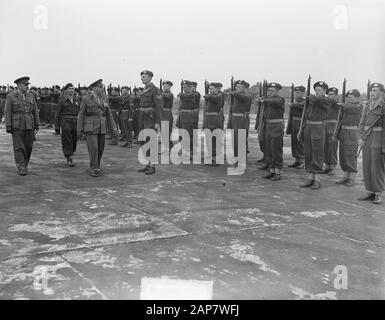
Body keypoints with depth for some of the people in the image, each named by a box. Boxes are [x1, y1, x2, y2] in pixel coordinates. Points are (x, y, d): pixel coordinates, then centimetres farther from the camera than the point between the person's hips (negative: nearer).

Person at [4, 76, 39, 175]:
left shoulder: (30, 96, 9)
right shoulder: (11, 97, -1)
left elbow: (35, 111, 11)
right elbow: (7, 112, -4)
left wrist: (37, 124, 7)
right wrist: (8, 126, -11)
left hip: (29, 126, 4)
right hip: (17, 126, -3)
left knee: (28, 147, 4)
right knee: (19, 147, -6)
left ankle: (25, 164, 23)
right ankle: (21, 168, -4)